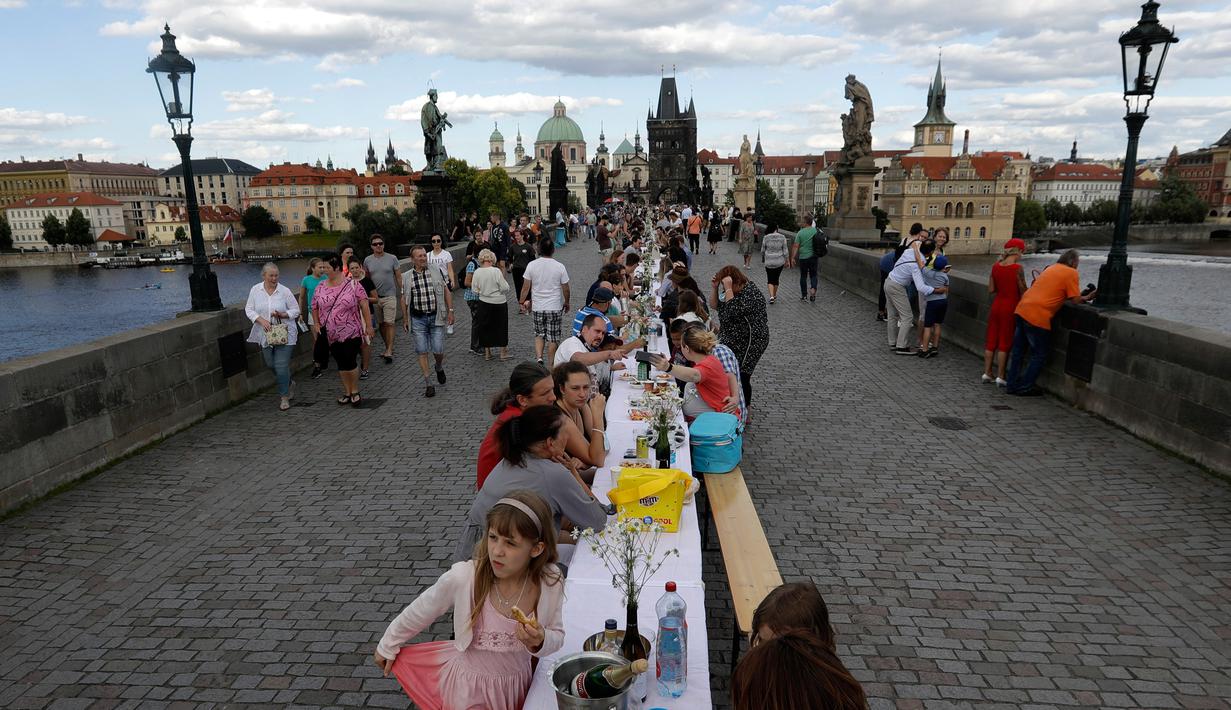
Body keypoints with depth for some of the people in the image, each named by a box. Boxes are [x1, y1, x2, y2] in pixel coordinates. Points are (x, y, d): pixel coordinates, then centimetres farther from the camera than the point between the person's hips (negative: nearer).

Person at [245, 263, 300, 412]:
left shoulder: (284, 291, -5)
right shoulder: (255, 290, 2)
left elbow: (296, 310, 1)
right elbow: (249, 309, 3)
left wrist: (282, 314, -17)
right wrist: (261, 320, -14)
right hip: (266, 335, 4)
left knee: (281, 366, -8)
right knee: (271, 364, 13)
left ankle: (285, 397, 4)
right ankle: (287, 383, 40)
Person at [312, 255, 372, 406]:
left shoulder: (353, 285, -6)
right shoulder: (320, 287, 5)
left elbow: (364, 306, -6)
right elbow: (314, 308, 14)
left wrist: (369, 326, -9)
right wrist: (317, 324, 2)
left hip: (351, 333, -4)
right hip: (331, 335, 4)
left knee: (350, 362, -6)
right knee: (341, 364, 10)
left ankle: (355, 392, 13)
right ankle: (347, 392, 23)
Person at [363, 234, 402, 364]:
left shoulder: (392, 258, -2)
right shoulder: (367, 260, 5)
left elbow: (398, 276, 3)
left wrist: (402, 292, -1)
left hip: (389, 296, -3)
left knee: (389, 323, -10)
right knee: (381, 324, 10)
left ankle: (389, 351, -10)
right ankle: (388, 348, 21)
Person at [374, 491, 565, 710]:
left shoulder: (551, 581, -24)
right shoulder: (463, 578, -29)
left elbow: (556, 636, -6)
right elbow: (420, 612, -8)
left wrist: (539, 642, -29)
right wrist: (387, 646, 7)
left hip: (518, 682, 2)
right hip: (469, 683, -2)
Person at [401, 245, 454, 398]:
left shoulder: (436, 272, 3)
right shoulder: (406, 277, 3)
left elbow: (446, 291, 8)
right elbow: (404, 299, 9)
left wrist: (450, 311, 2)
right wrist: (405, 319, 7)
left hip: (436, 317, 0)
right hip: (417, 319, 0)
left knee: (438, 350, -2)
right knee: (422, 351, -1)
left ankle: (439, 368, 32)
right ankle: (428, 384, 7)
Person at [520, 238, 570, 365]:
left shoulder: (532, 265, -7)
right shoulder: (560, 267, -9)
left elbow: (526, 287, -2)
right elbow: (565, 289, -2)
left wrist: (522, 301, 12)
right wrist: (566, 303, 14)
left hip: (537, 307, 1)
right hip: (555, 307, -1)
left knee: (539, 334, 18)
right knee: (553, 337, 8)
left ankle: (539, 357, 0)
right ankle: (551, 364, 15)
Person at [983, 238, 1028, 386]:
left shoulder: (995, 266, 1)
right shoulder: (1017, 268, -15)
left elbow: (991, 289, 4)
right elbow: (1023, 291, -11)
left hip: (996, 306, 5)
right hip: (1010, 307, -5)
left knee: (991, 341, 12)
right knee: (1005, 343, 3)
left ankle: (987, 373, 16)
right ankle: (1000, 377, 6)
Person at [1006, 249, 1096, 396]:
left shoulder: (1051, 268, 20)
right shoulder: (1071, 273, -2)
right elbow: (1075, 300, -6)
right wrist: (1087, 298, 13)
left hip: (1021, 309, 7)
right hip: (1038, 316, -7)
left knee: (1018, 350, 15)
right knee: (1039, 355, 8)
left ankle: (1012, 385, 20)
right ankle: (1025, 387, 10)